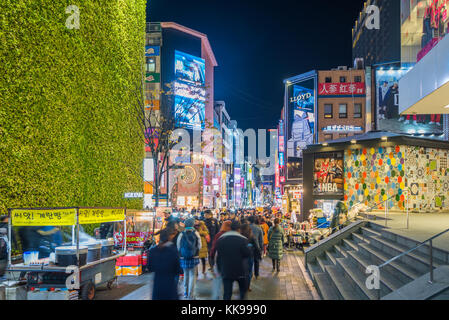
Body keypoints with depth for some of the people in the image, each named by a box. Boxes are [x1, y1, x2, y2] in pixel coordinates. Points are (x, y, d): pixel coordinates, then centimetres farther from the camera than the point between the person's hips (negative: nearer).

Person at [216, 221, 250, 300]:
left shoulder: (220, 240, 0)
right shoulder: (242, 240, -12)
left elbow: (218, 256, 5)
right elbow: (247, 254, -8)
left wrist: (220, 269, 14)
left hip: (226, 271, 2)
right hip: (240, 270, -2)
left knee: (227, 293, 3)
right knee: (243, 290, 20)